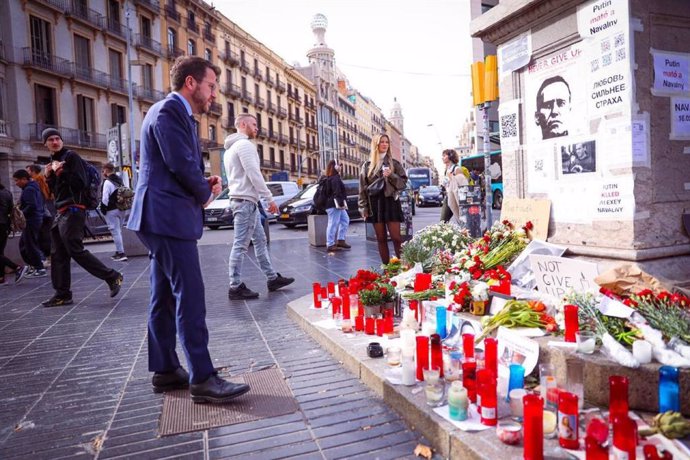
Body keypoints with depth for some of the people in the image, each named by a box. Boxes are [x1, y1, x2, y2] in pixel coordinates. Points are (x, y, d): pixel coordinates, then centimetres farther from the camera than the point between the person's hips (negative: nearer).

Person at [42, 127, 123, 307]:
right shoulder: (53, 161, 22)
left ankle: (112, 277, -6)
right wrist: (48, 176, 8)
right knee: (58, 255, 8)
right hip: (60, 212, 9)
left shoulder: (71, 156, -4)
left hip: (73, 210, -9)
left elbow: (80, 182, -16)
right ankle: (62, 294, 13)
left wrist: (60, 171, -12)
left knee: (76, 250, -13)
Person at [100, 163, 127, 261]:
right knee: (119, 230, 16)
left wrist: (102, 207, -3)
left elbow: (105, 199, -17)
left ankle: (121, 253, -7)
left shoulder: (107, 182, -14)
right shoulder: (120, 180, 12)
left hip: (111, 210, -8)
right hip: (121, 209, 8)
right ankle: (119, 251, 22)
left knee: (115, 231, -5)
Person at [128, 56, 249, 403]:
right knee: (190, 296, -11)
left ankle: (165, 370, 22)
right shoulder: (169, 111, -11)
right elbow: (182, 166, -19)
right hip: (169, 217, -11)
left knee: (165, 297, 12)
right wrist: (205, 193, -2)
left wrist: (205, 184, 2)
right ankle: (202, 379, -6)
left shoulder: (178, 113, 21)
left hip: (164, 218, 11)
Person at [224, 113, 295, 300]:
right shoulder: (244, 144, -11)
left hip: (243, 199, 11)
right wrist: (269, 198, -15)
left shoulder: (231, 148, 21)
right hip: (246, 200, -11)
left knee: (260, 240, 13)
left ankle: (272, 278, 18)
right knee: (240, 245, -8)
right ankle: (236, 287, -3)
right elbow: (253, 174, -18)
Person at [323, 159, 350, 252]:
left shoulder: (332, 178, 19)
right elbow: (337, 192, -22)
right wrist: (341, 203, -23)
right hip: (334, 205, -11)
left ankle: (341, 240, 16)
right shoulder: (335, 178, -14)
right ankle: (330, 245, -5)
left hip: (337, 204, 11)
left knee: (345, 220, 16)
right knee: (333, 224, -8)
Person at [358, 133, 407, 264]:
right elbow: (362, 188, 6)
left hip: (391, 202, -1)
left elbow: (403, 182, 4)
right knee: (381, 238, 5)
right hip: (374, 204, 1)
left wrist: (391, 176, -14)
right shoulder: (367, 165, 8)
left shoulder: (394, 163, 7)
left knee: (396, 237, -6)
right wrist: (363, 208, 0)